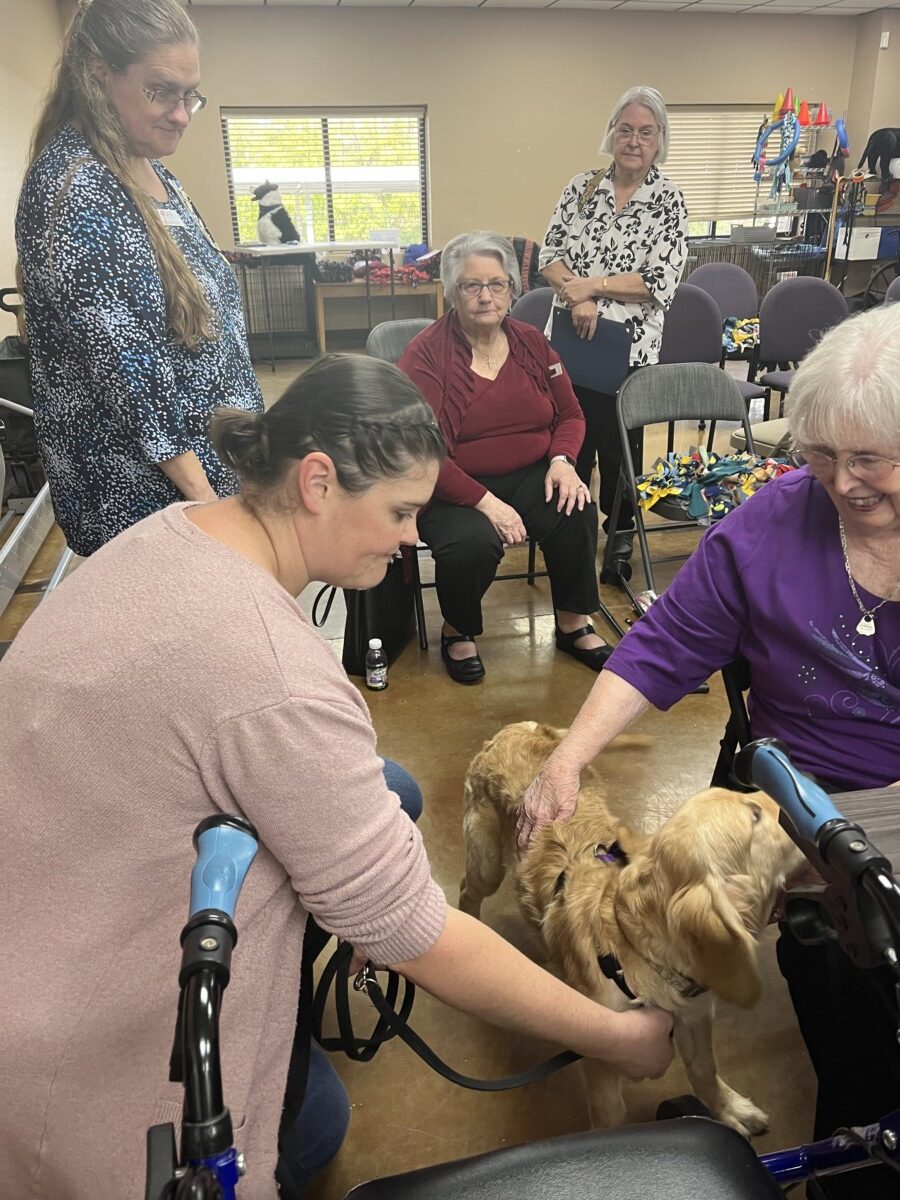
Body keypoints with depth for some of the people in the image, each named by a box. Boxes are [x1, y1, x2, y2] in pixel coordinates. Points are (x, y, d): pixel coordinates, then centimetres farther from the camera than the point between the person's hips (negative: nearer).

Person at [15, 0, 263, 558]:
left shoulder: (155, 173, 9)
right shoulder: (72, 186, -18)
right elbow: (120, 364, -22)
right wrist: (199, 490, -21)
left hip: (216, 454, 8)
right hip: (148, 490, -8)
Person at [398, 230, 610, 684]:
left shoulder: (532, 343, 8)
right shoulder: (425, 354, -9)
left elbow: (570, 414, 14)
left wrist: (562, 460, -9)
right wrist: (485, 502, -25)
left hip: (530, 475, 4)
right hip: (452, 489, -4)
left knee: (577, 512, -25)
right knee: (473, 541, -34)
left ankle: (573, 625, -1)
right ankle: (457, 633, 0)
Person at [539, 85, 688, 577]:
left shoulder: (669, 200, -3)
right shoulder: (582, 186, 5)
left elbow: (661, 282, -11)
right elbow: (550, 254, 1)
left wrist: (593, 285, -14)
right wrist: (578, 299, -16)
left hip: (630, 343, -2)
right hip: (571, 338, 2)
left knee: (620, 439, 8)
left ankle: (622, 528, 28)